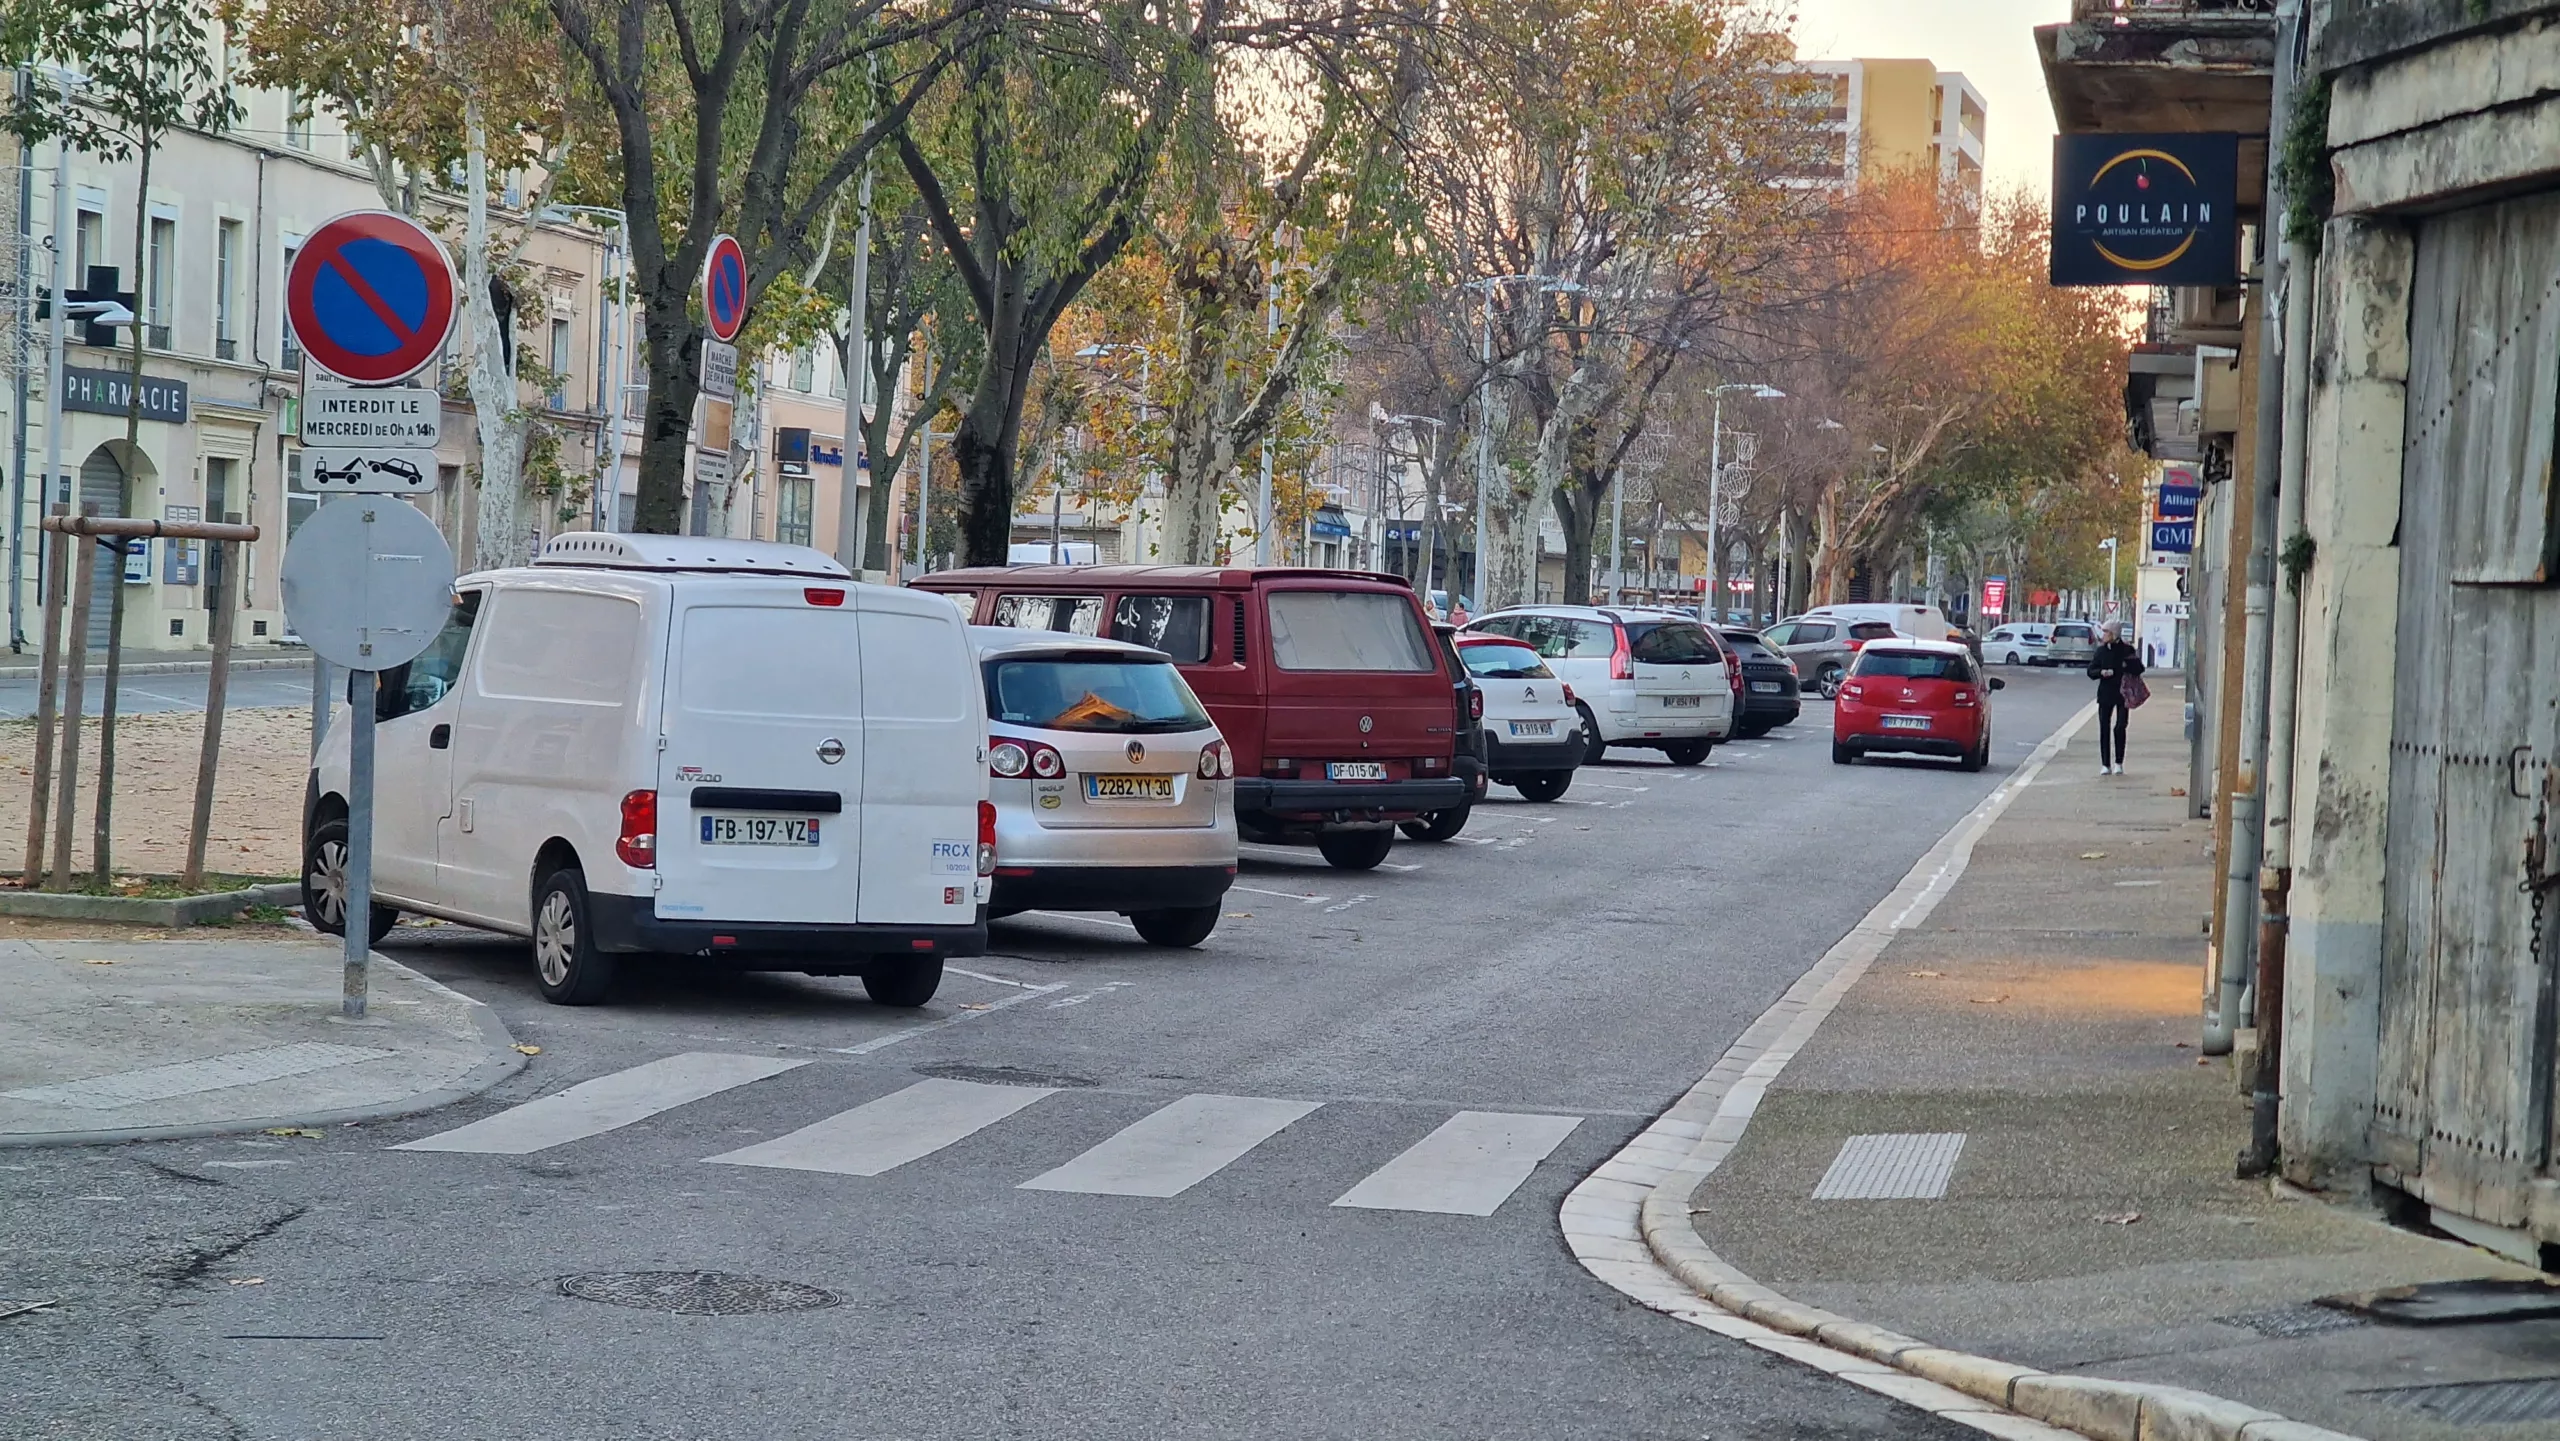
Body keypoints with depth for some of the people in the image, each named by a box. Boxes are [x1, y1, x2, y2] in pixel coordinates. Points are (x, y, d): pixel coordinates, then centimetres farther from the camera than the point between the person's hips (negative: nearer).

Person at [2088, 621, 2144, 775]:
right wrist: (2101, 672, -15)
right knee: (2104, 729, 1)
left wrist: (2129, 665, -20)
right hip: (2105, 694, 3)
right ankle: (2105, 764, 7)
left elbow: (2139, 670, -1)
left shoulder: (2127, 650, -2)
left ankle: (2119, 763, 6)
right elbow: (2091, 671, 5)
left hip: (2122, 694, -3)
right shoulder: (2102, 651, 5)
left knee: (2119, 728, -7)